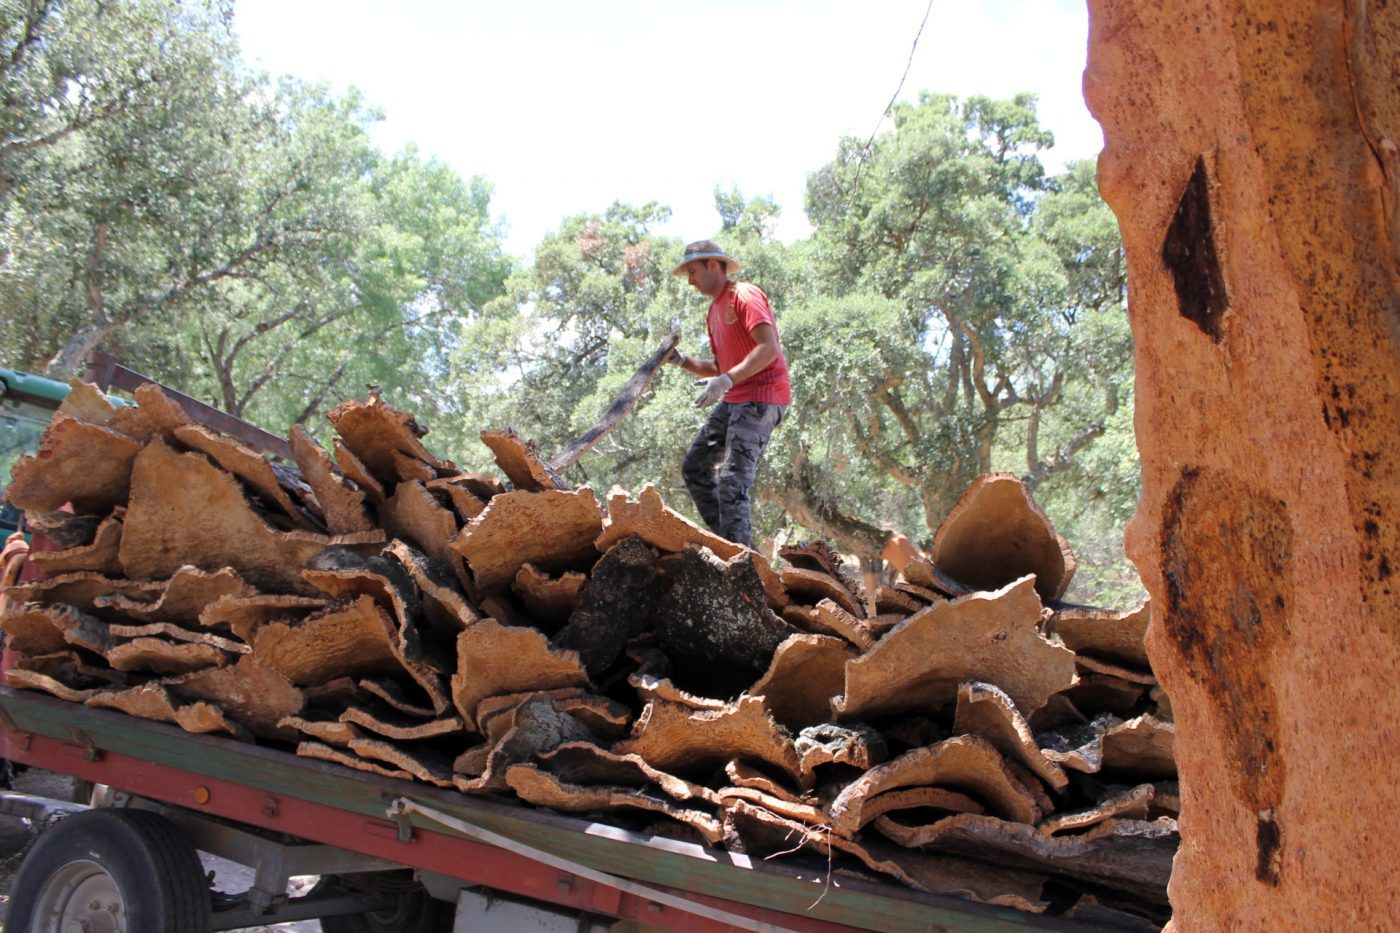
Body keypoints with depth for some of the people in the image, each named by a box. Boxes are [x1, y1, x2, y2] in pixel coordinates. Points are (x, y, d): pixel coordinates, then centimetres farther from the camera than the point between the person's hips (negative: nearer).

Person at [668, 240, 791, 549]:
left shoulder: (745, 295, -9)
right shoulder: (714, 312, 20)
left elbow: (769, 348, -20)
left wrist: (726, 381, -26)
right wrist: (682, 361, 7)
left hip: (761, 398, -10)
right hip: (734, 399, 10)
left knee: (732, 480, -17)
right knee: (695, 466, 9)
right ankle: (727, 541, 11)